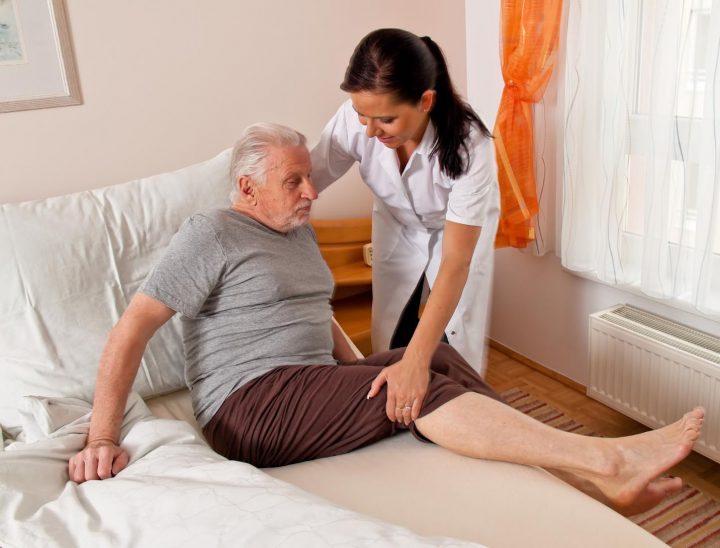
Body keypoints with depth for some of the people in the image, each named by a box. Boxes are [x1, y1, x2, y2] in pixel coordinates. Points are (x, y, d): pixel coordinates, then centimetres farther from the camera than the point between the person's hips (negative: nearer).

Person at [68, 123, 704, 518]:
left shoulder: (300, 232, 17)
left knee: (439, 357, -12)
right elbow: (132, 328, -12)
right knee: (418, 387, -23)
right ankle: (605, 457, -23)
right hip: (251, 404, -7)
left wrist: (361, 371, 7)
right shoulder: (211, 235, -8)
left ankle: (591, 479, -14)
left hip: (314, 385, 8)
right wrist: (102, 438, -19)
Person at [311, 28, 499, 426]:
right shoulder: (352, 122, -33)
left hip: (461, 231, -2)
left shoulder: (468, 144, -39)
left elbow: (455, 263, -41)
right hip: (397, 228, 3)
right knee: (388, 346, 4)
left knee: (456, 348, -5)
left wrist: (417, 361, -48)